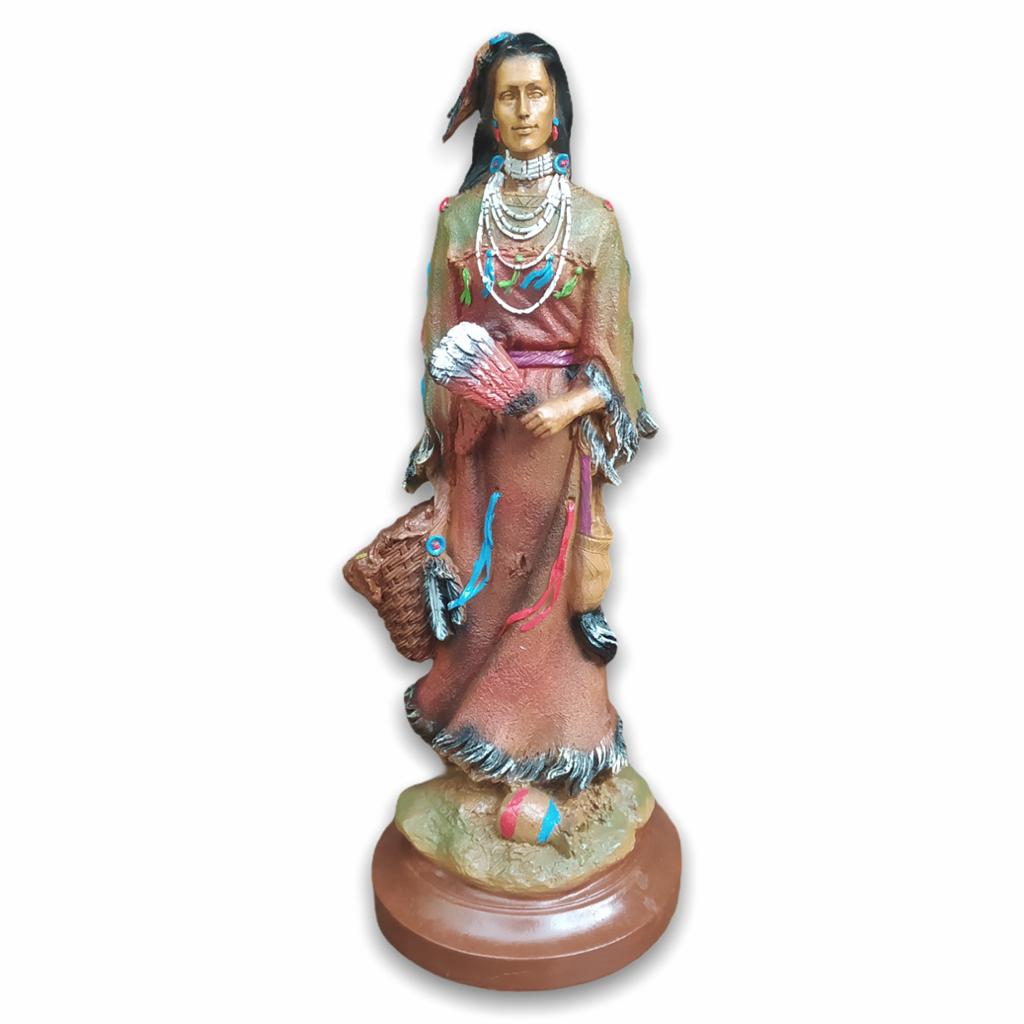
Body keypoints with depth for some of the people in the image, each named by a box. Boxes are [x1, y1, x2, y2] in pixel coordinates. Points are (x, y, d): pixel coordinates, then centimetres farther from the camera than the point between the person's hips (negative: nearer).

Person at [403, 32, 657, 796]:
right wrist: (451, 390, -8)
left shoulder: (593, 217, 1)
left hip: (561, 425, -1)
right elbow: (440, 332, 7)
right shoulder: (460, 215, 6)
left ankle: (558, 727, 22)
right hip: (477, 429, 2)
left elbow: (609, 344, -1)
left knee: (555, 571, 3)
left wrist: (571, 404, -17)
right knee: (480, 572, 7)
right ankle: (479, 727, 26)